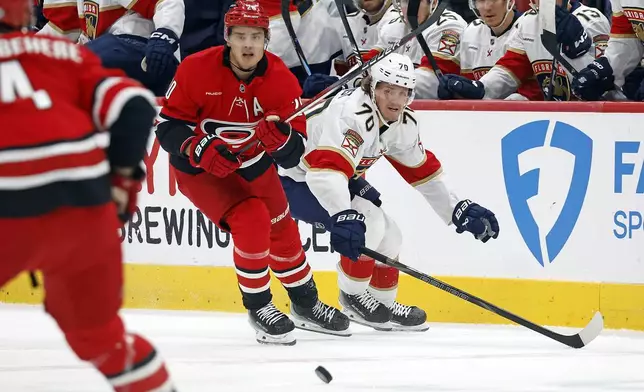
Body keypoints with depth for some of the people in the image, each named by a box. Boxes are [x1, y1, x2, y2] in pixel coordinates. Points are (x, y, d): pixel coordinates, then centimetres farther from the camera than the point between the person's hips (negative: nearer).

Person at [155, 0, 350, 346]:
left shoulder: (282, 80, -18)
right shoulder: (196, 70, -24)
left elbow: (294, 153, -17)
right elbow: (168, 127, -18)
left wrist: (281, 138, -41)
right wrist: (201, 149, -35)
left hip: (253, 167, 4)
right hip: (200, 169, -4)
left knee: (283, 232, 14)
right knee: (251, 222, -22)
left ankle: (306, 305, 38)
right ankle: (258, 308, -4)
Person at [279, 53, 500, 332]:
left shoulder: (402, 122, -3)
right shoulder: (352, 115, -34)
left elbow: (422, 170, 10)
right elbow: (326, 169, -47)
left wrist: (458, 209, 6)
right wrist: (344, 217, -60)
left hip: (339, 180, 10)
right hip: (292, 182, -10)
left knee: (388, 237, 8)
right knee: (367, 222, -24)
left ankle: (383, 303, 27)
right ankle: (352, 296, -6)